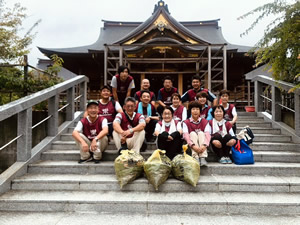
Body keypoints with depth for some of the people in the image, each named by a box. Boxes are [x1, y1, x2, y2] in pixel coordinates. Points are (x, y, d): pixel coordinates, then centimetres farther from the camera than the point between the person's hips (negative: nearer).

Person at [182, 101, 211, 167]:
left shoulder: (204, 122, 6)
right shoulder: (186, 122, 3)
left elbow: (207, 134, -11)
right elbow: (186, 135, -14)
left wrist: (204, 145, -32)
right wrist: (193, 145, -33)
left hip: (202, 145, 1)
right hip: (191, 146, -1)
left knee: (201, 133, -24)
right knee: (193, 133, -24)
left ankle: (203, 158, -39)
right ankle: (196, 158, -39)